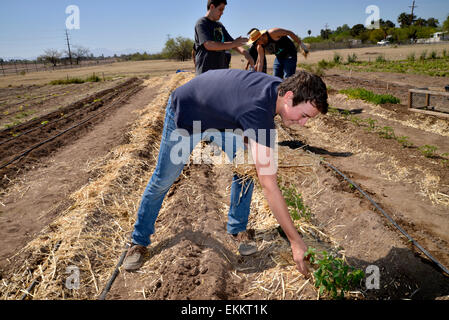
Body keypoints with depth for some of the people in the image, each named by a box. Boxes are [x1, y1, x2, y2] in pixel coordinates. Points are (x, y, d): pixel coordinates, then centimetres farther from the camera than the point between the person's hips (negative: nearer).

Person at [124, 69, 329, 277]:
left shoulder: (279, 87, -18)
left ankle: (237, 229, 10)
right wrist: (295, 241, -38)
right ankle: (139, 242, 22)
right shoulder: (258, 111, -43)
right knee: (163, 180, 3)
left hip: (221, 115, 7)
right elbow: (268, 186, -43)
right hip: (184, 113, -7)